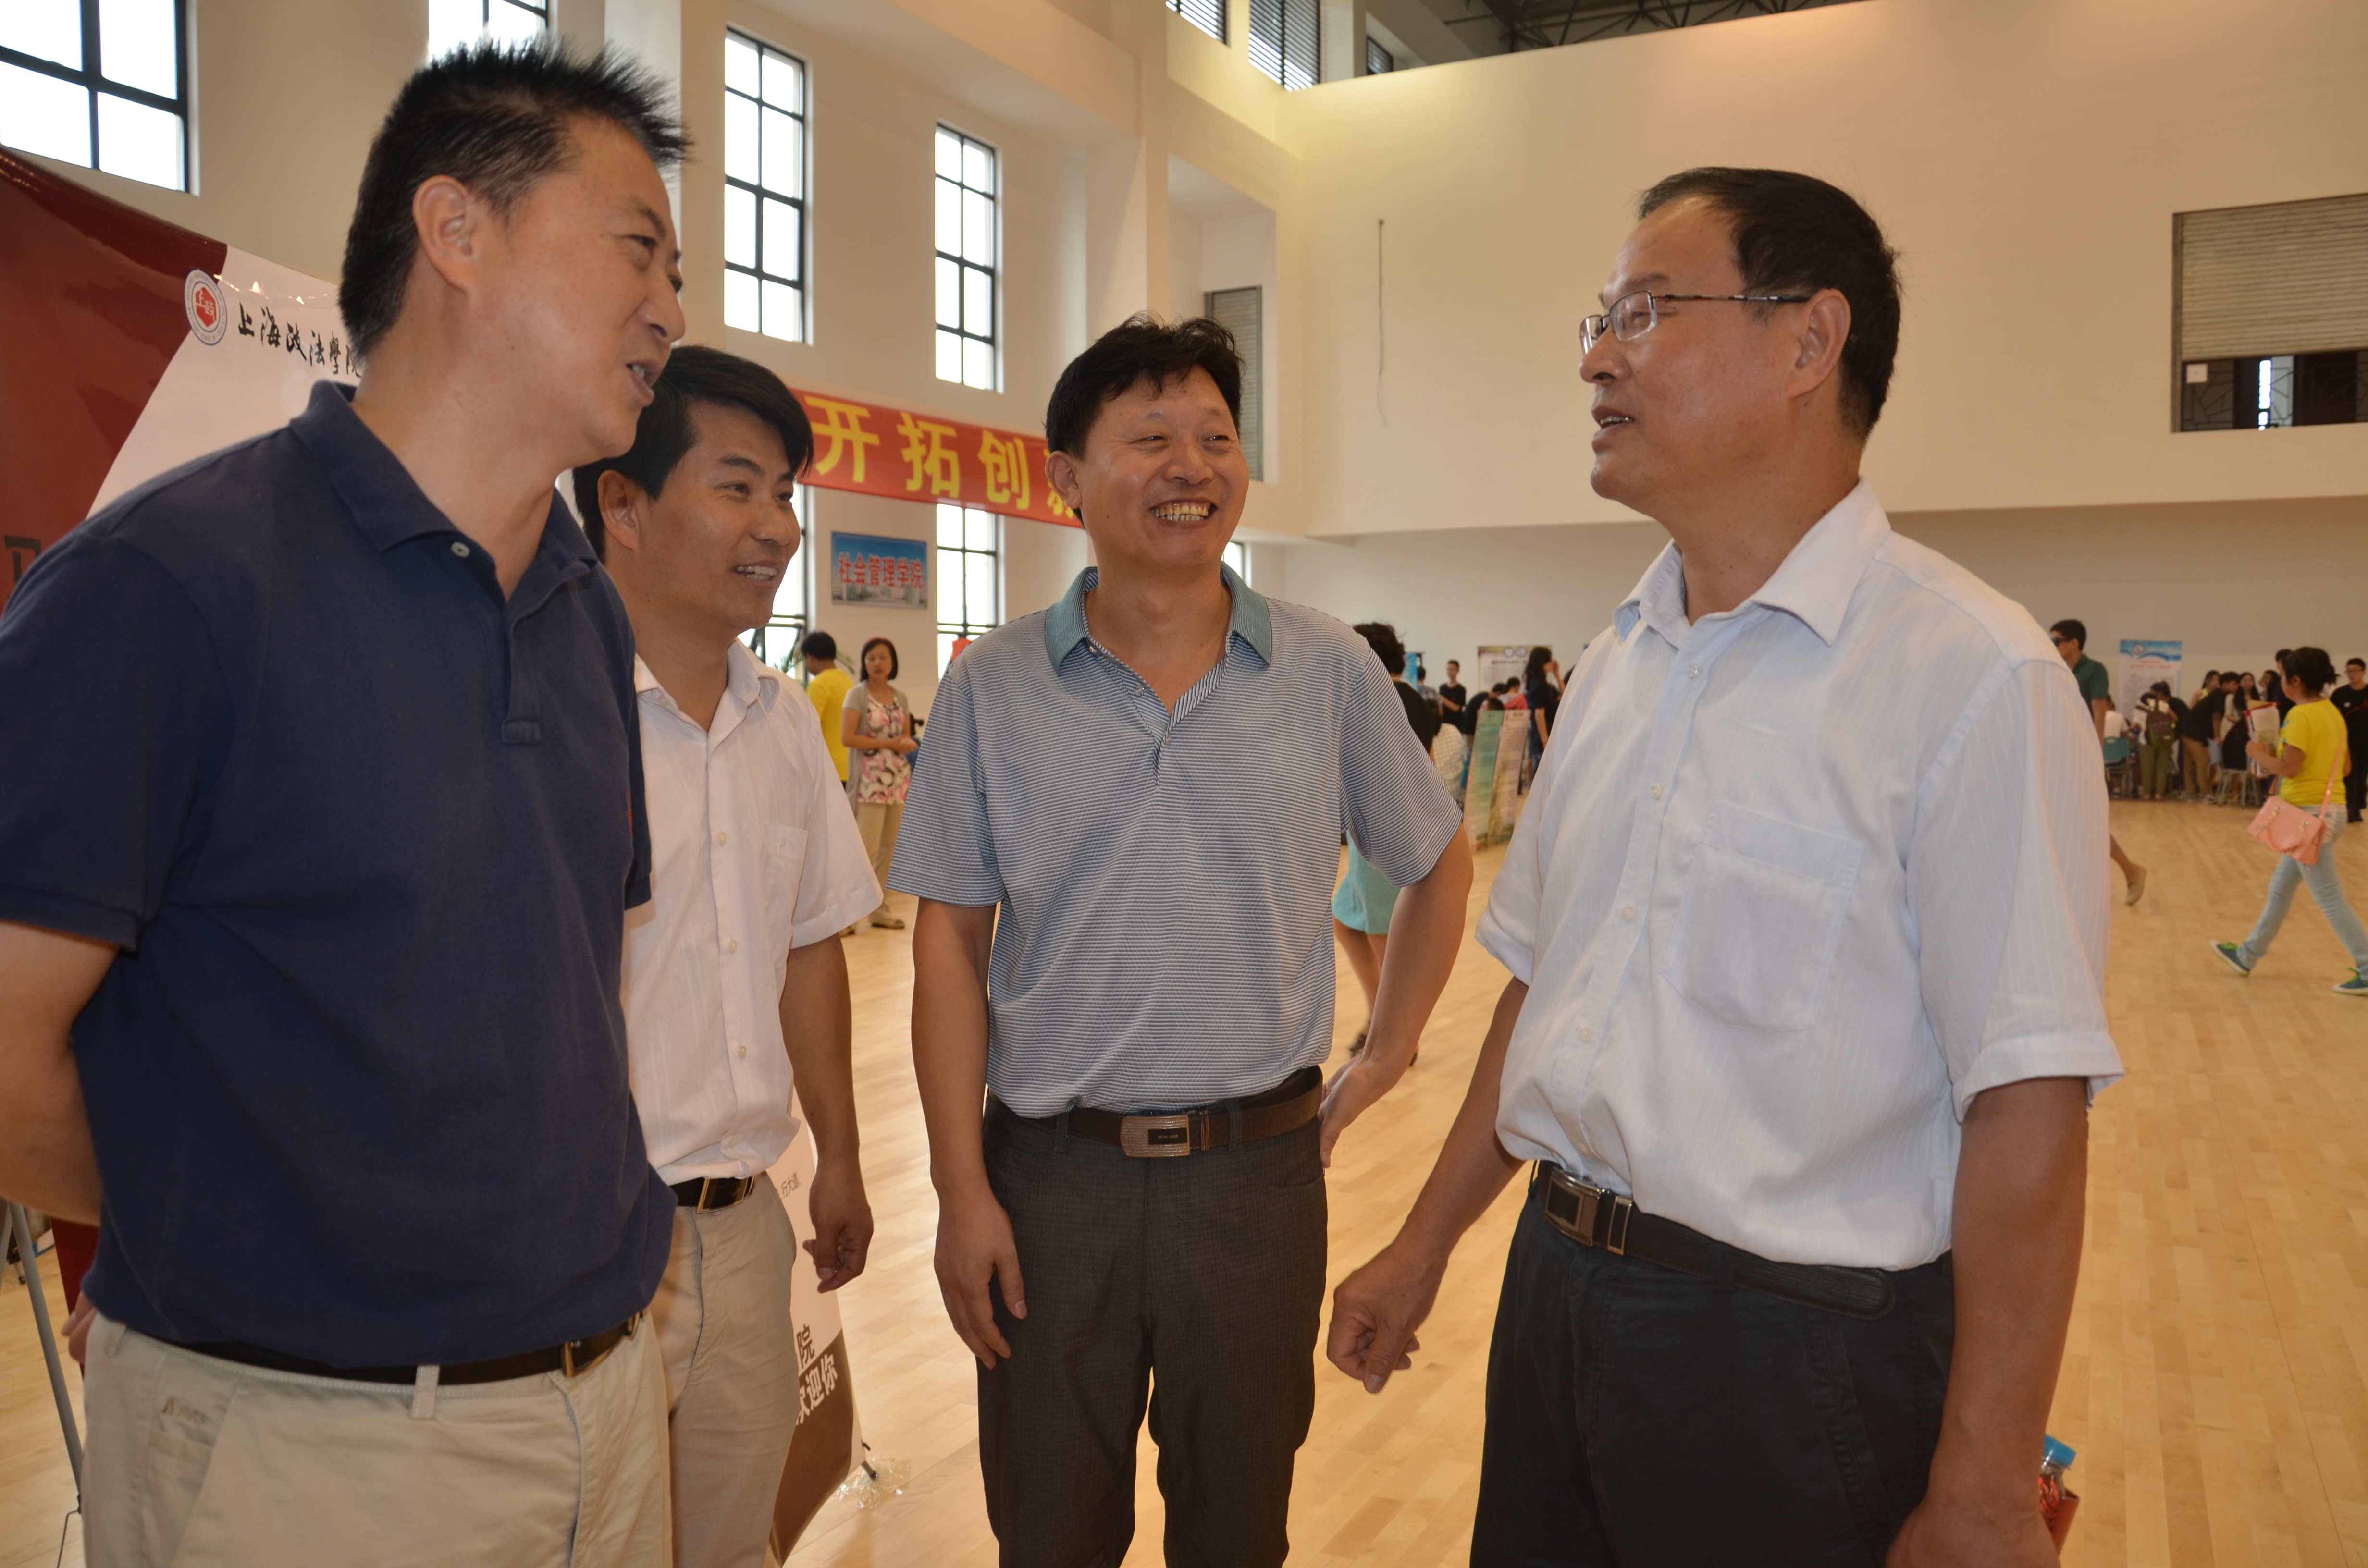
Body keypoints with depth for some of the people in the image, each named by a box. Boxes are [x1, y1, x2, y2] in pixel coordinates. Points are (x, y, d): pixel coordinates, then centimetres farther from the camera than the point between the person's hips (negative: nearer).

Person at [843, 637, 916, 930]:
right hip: (870, 780, -6)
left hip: (898, 779, 6)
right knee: (867, 848, -12)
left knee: (889, 848, 7)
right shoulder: (857, 694, -4)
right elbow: (847, 737, -12)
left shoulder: (900, 697, 12)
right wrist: (890, 743, -15)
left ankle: (879, 909, 15)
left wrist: (909, 744, -7)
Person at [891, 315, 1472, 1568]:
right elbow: (950, 940, -1)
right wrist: (960, 1189, -5)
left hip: (1260, 1170, 1)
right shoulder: (992, 688, -2)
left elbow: (1438, 868, 12)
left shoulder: (1331, 674, -1)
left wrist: (1381, 1064, 6)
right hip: (1050, 1172, 0)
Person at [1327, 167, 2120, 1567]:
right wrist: (1427, 1247, 14)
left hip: (1799, 1345, -6)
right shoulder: (1620, 665, 6)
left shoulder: (1975, 676, -16)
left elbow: (2028, 1107, -18)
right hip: (1559, 1283, 6)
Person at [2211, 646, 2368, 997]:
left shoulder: (2301, 715, -17)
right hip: (2331, 808, 10)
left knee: (2328, 896, -4)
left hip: (2310, 813, -10)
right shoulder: (2333, 712, 10)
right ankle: (2248, 955, 29)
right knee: (2281, 886, 18)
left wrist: (2259, 753, -4)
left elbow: (2288, 768, -22)